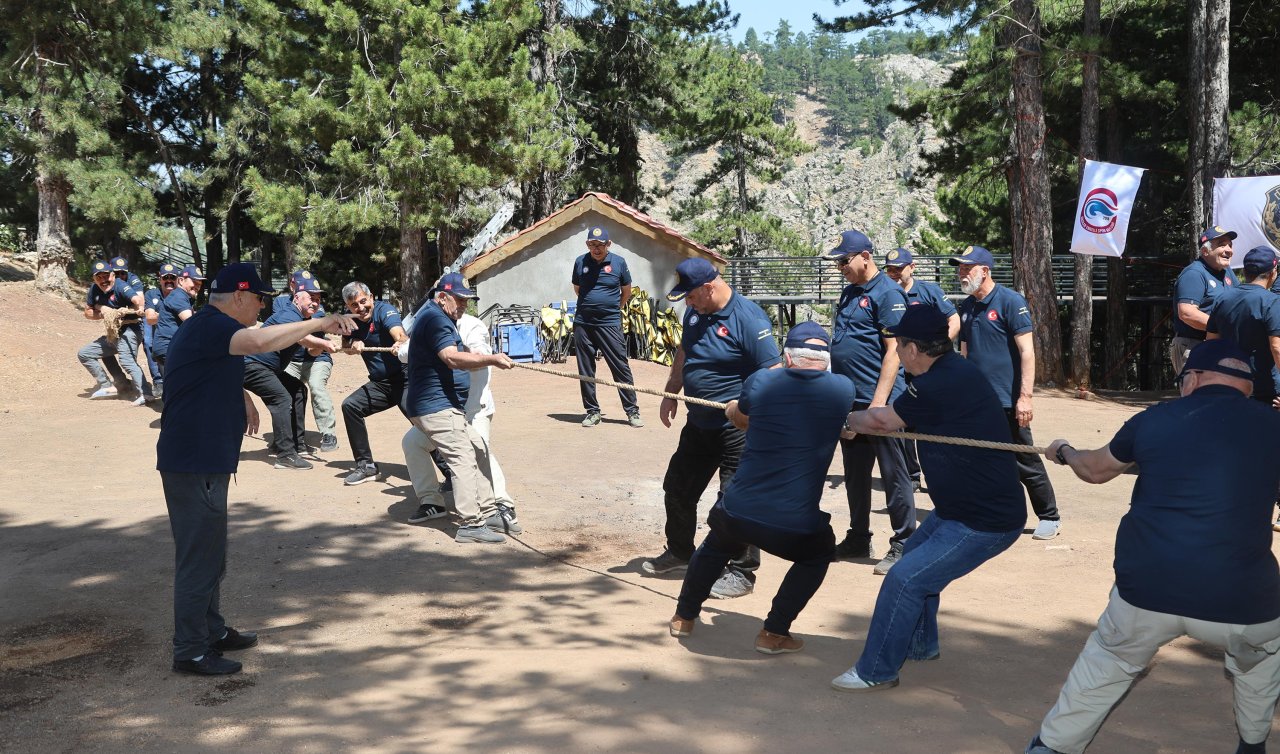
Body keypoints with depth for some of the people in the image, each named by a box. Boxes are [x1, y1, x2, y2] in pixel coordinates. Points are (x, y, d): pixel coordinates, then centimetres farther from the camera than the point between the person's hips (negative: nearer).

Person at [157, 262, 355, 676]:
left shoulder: (208, 327, 16)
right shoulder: (209, 326, -18)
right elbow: (260, 341, -37)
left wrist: (243, 396, 12)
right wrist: (320, 322, -31)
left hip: (204, 461, 11)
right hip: (194, 464, -11)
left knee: (210, 553, 20)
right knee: (199, 556, -2)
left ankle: (212, 631, 33)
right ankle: (190, 651, 8)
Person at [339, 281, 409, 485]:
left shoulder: (385, 310, -16)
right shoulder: (351, 319, 5)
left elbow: (399, 333, -35)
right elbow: (345, 347, 14)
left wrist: (401, 344, -58)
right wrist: (354, 345, -9)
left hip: (405, 377, -7)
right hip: (380, 383, 7)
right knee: (350, 406, -4)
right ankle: (366, 466, 5)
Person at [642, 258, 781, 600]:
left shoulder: (749, 319, -21)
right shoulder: (695, 313, 5)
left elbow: (774, 373, -23)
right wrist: (670, 393, 17)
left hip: (736, 428, -9)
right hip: (699, 422, 9)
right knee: (677, 488, 18)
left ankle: (742, 573, 10)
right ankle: (679, 551, 39)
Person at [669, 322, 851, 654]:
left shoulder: (760, 382, -1)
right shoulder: (842, 390, -1)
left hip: (737, 510, 2)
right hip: (795, 524, -2)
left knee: (716, 546, 35)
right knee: (817, 555, 32)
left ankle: (684, 616, 49)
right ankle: (774, 633, 24)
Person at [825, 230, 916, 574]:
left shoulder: (888, 293, -10)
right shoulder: (849, 291, 15)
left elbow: (895, 349, -17)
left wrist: (878, 401, -22)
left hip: (879, 402, -9)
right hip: (849, 401, 9)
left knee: (894, 474, 0)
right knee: (855, 474, 16)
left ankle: (903, 545, 8)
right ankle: (858, 539, 28)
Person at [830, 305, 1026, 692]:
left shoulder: (941, 385, -27)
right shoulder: (953, 370, 3)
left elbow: (881, 421, -10)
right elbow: (892, 417, 12)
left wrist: (847, 420, 8)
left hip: (987, 520, -10)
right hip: (962, 505, 10)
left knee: (904, 579, -8)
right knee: (914, 555, 23)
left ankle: (876, 671, 6)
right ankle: (921, 644, 40)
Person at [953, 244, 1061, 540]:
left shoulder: (1010, 301, -9)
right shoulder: (966, 306, 12)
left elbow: (1027, 350, -14)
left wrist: (1025, 396, -19)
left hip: (1007, 401, -6)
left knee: (1025, 462, 1)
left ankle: (1050, 517, 16)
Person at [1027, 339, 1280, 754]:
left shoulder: (1154, 419, 4)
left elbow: (1094, 469, 21)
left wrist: (1063, 451, 42)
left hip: (1146, 589, 1)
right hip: (1239, 601, 0)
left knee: (1108, 659, 26)